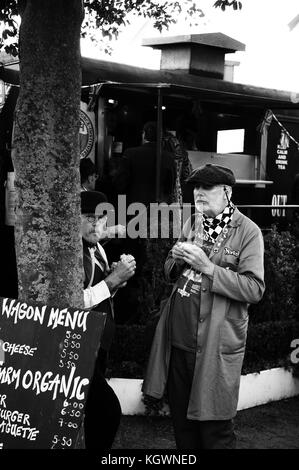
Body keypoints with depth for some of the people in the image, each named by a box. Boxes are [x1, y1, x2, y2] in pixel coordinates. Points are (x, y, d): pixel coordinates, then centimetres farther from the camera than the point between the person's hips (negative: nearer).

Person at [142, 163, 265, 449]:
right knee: (181, 423, 18)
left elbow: (254, 289, -16)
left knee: (215, 431, 4)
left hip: (215, 347, -6)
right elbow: (170, 273, 19)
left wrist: (208, 267, -22)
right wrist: (176, 259, -3)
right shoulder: (192, 224, 11)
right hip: (177, 341, 6)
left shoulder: (248, 232, -8)